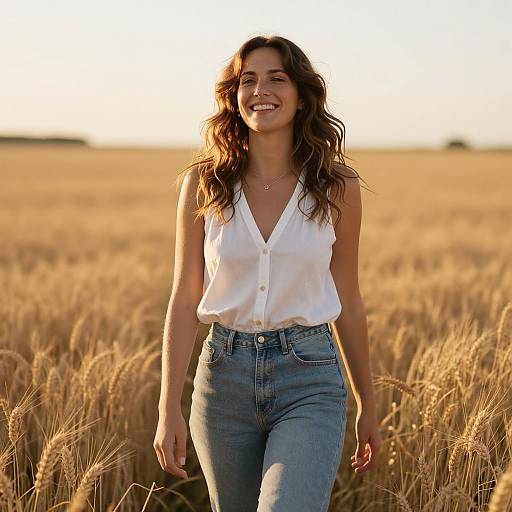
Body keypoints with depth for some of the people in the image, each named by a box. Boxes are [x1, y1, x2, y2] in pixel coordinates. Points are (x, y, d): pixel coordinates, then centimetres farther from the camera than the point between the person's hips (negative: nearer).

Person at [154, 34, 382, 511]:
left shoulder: (337, 187, -1)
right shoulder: (204, 183, -1)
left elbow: (347, 303, 8)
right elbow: (184, 299, 0)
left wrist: (367, 405, 13)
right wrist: (168, 410, -5)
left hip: (310, 382, -2)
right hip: (225, 376, 2)